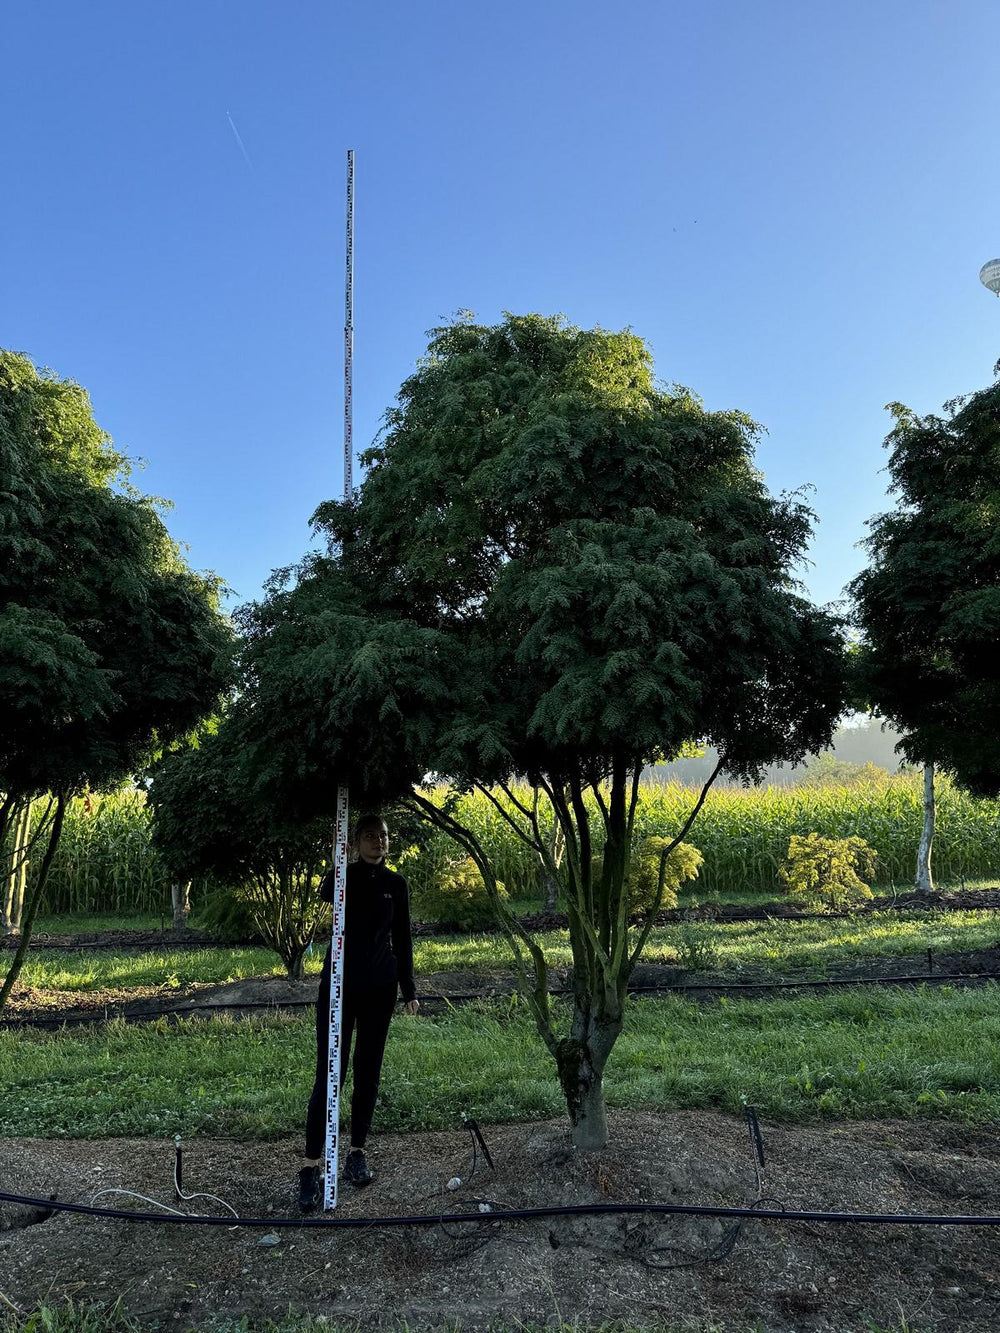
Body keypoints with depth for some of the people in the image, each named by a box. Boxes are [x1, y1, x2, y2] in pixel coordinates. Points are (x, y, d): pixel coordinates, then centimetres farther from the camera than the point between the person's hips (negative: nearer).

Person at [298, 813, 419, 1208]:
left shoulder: (396, 884, 5)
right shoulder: (342, 877, -3)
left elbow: (402, 939, 11)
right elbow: (324, 896, -26)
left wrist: (409, 989, 10)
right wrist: (347, 863, -41)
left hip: (379, 988, 3)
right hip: (338, 985, -3)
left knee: (368, 1072, 10)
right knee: (329, 1074, -5)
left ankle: (357, 1152, 24)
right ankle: (311, 1166, 2)